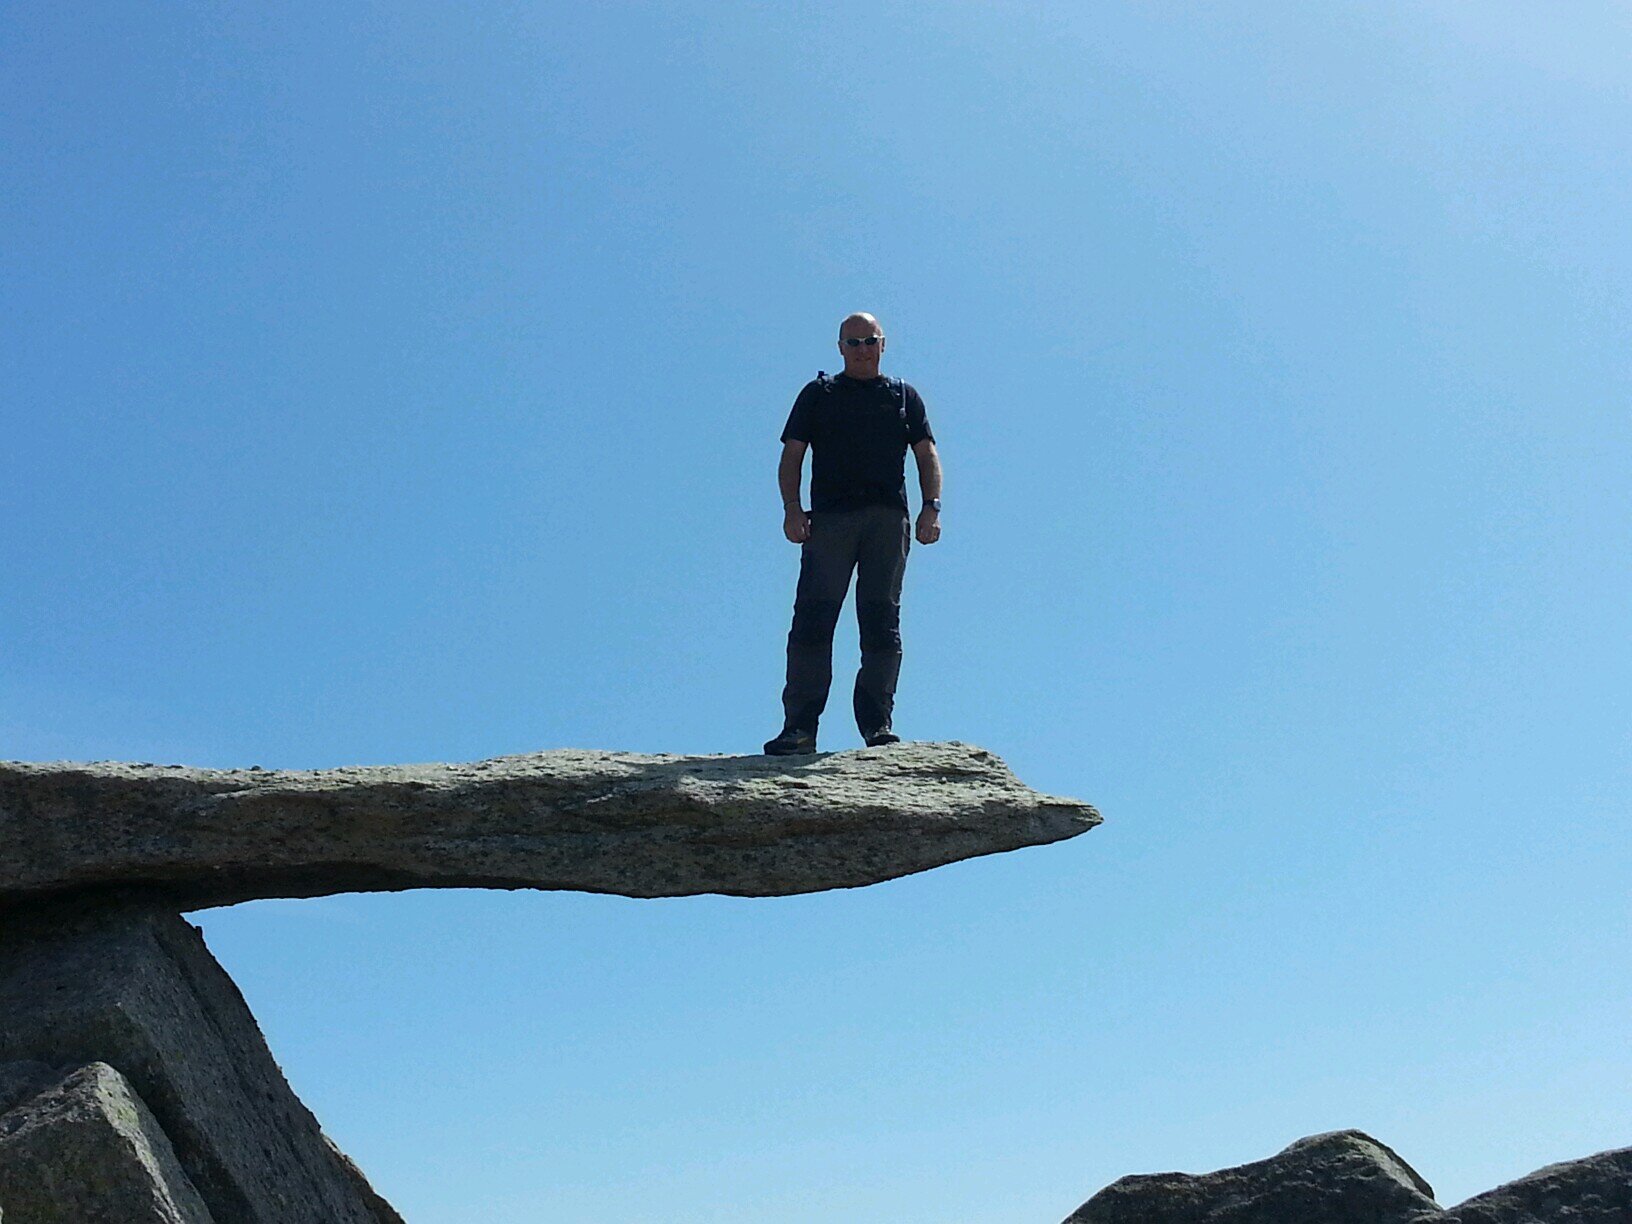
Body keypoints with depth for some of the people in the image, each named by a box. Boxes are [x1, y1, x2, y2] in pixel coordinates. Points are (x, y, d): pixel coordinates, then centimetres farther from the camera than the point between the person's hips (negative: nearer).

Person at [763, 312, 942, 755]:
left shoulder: (904, 396, 22)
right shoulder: (818, 394, 19)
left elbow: (927, 455, 15)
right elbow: (792, 455, 12)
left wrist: (931, 508, -2)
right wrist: (792, 508, -4)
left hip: (888, 518, 1)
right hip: (829, 515, -1)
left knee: (882, 621, -4)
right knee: (813, 617, -10)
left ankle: (878, 723, -4)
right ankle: (800, 726, -12)